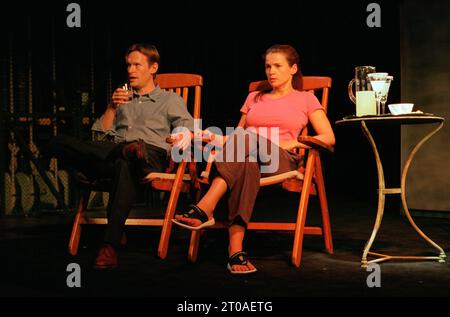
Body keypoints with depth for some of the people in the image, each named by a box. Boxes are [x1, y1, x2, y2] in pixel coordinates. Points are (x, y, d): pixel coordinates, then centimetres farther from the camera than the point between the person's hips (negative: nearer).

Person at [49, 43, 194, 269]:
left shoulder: (170, 100, 24)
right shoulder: (122, 98, 36)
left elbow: (188, 127, 6)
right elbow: (102, 134, 25)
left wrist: (185, 136, -17)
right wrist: (112, 107, 11)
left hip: (151, 155, -4)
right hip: (113, 149, 4)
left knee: (124, 163, -44)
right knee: (59, 143, -22)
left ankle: (110, 246, -47)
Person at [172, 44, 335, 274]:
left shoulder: (306, 99, 20)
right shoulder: (254, 98, 31)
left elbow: (329, 138, 10)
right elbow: (237, 134, 28)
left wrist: (292, 143, -4)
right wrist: (219, 139, 3)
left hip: (281, 161, -3)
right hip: (248, 156, 3)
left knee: (247, 138, -38)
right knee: (247, 164, -40)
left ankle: (204, 209, -52)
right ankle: (235, 248, -53)